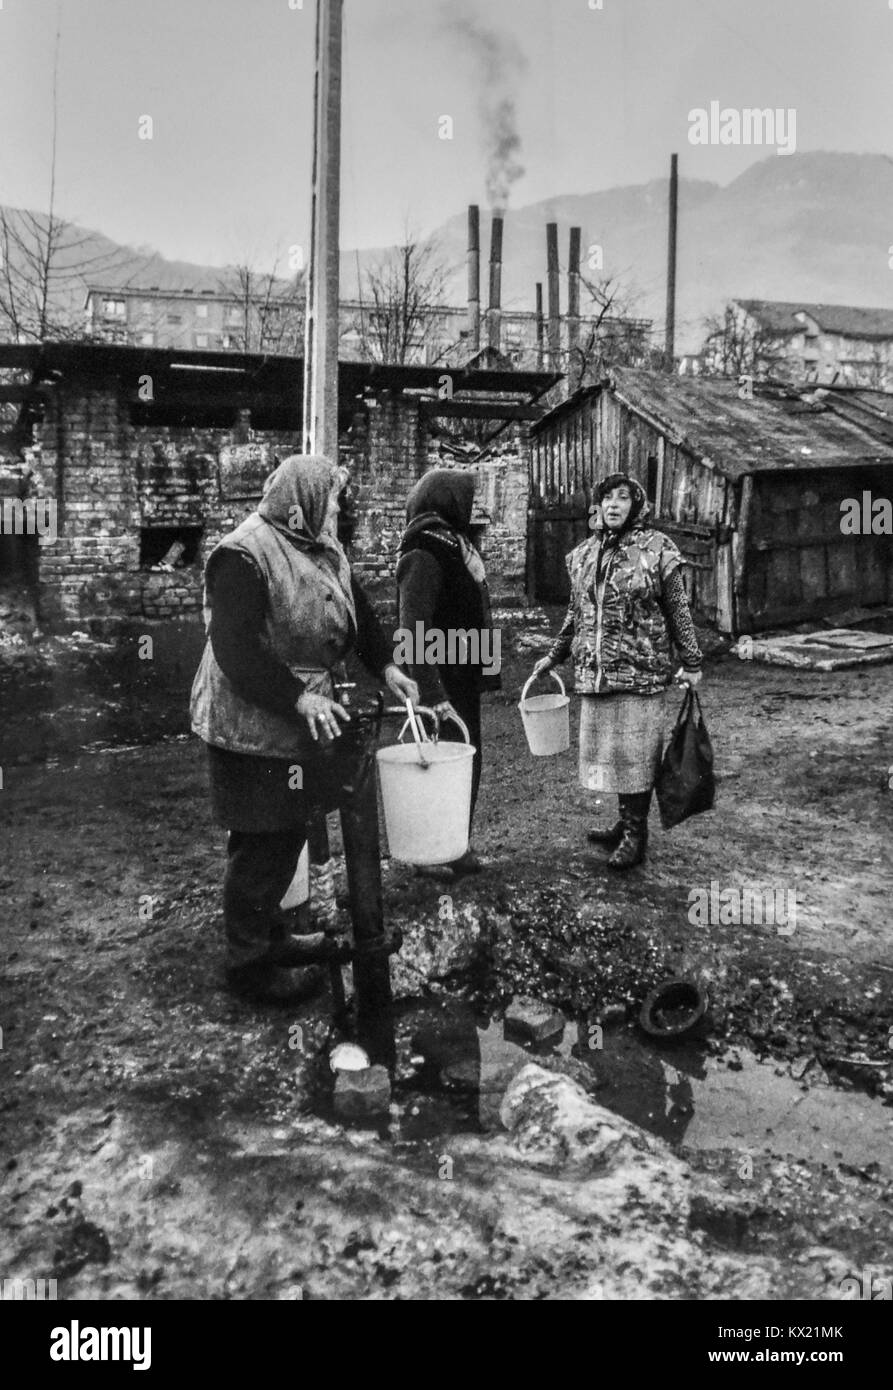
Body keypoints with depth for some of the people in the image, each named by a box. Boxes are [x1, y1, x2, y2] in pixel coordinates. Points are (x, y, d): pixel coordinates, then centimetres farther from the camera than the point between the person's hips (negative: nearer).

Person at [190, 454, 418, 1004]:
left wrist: (385, 665, 12)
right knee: (264, 841, -2)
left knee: (286, 832, 17)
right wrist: (298, 698, -28)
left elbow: (358, 609, 23)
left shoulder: (323, 551, 11)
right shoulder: (245, 554, -19)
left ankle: (270, 933, 34)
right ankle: (248, 962, 14)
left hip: (299, 720, 9)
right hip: (254, 724, -9)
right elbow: (236, 648, -25)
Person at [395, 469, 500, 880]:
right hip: (445, 683, -10)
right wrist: (433, 693, -29)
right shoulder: (423, 556, -19)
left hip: (464, 677, 10)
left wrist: (486, 670, 17)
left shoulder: (453, 544, 12)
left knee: (468, 760, 16)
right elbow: (415, 632, -24)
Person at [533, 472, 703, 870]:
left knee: (635, 751, -1)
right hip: (594, 673, 5)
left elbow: (678, 611, -3)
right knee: (608, 749, 12)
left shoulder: (656, 549, -4)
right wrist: (555, 655, 24)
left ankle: (635, 834, 10)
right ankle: (625, 824, 26)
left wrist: (691, 662, -5)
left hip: (641, 672, -5)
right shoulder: (583, 554, 11)